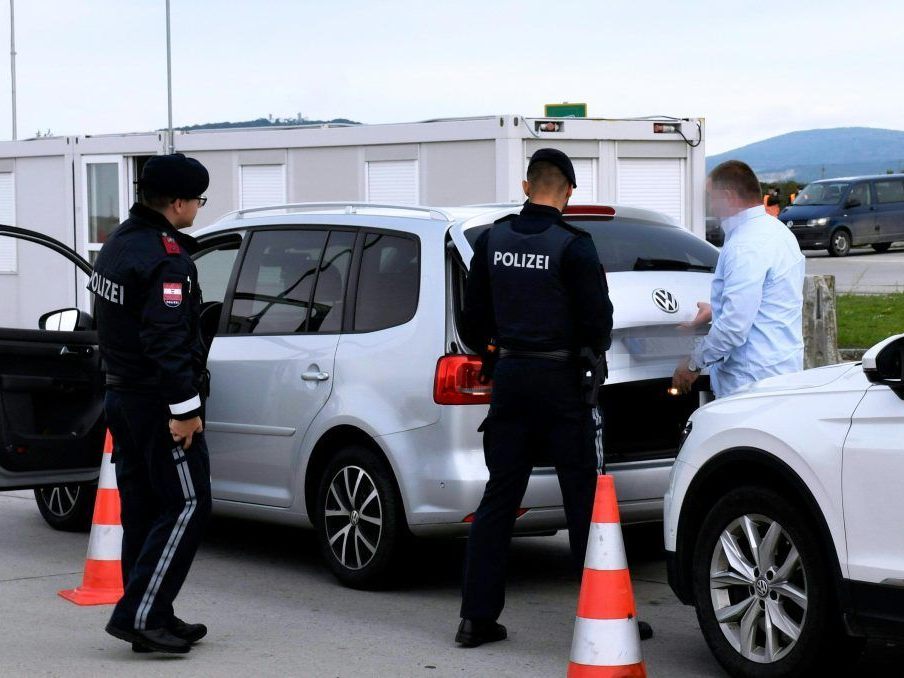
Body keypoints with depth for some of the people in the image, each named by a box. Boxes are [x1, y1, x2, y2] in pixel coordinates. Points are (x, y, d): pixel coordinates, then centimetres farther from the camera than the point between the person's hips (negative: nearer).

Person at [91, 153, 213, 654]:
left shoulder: (117, 244, 14)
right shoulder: (165, 259, -18)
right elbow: (167, 340, -25)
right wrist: (184, 408, -23)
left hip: (122, 395, 10)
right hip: (156, 401, -10)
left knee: (143, 511, 12)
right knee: (186, 506, -5)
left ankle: (151, 619, 16)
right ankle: (139, 614, -10)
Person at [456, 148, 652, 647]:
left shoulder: (493, 240, 3)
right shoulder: (573, 246, -12)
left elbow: (474, 314, 10)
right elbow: (598, 318, -11)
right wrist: (592, 354, 10)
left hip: (510, 376, 5)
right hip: (561, 378, -5)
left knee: (499, 497, 9)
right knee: (584, 497, 2)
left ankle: (477, 616, 9)